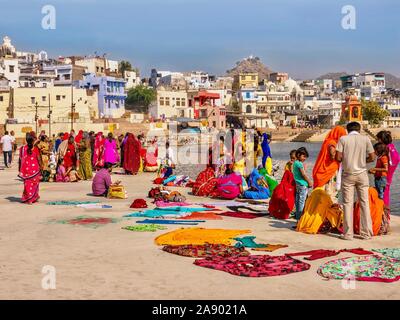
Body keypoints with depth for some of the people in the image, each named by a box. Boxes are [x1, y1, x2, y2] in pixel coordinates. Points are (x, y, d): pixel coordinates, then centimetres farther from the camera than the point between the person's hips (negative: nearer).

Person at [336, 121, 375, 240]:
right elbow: (372, 157, -1)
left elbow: (338, 158, -8)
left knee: (348, 203, 3)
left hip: (348, 174, -1)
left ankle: (348, 234, 2)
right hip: (362, 174, 1)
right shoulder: (365, 139, 1)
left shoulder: (343, 139, -2)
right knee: (364, 203, 7)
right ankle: (366, 233, 8)